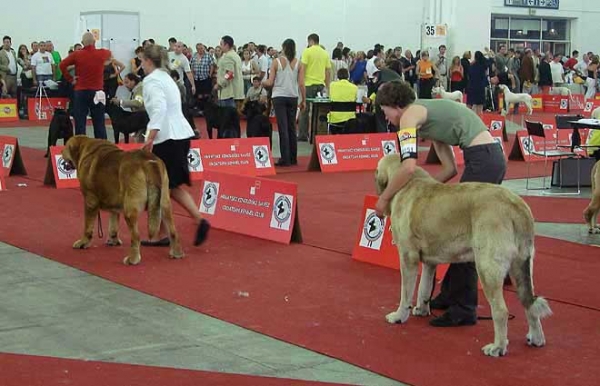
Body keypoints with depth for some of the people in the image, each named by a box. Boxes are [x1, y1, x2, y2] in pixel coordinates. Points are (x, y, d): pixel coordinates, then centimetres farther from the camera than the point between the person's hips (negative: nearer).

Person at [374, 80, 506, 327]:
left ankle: (464, 309, 0)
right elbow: (450, 168, 20)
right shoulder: (427, 114, 24)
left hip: (481, 159, -10)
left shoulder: (409, 115, -4)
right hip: (493, 156, 10)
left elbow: (409, 168, -18)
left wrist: (384, 197, -7)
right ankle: (450, 294, 27)